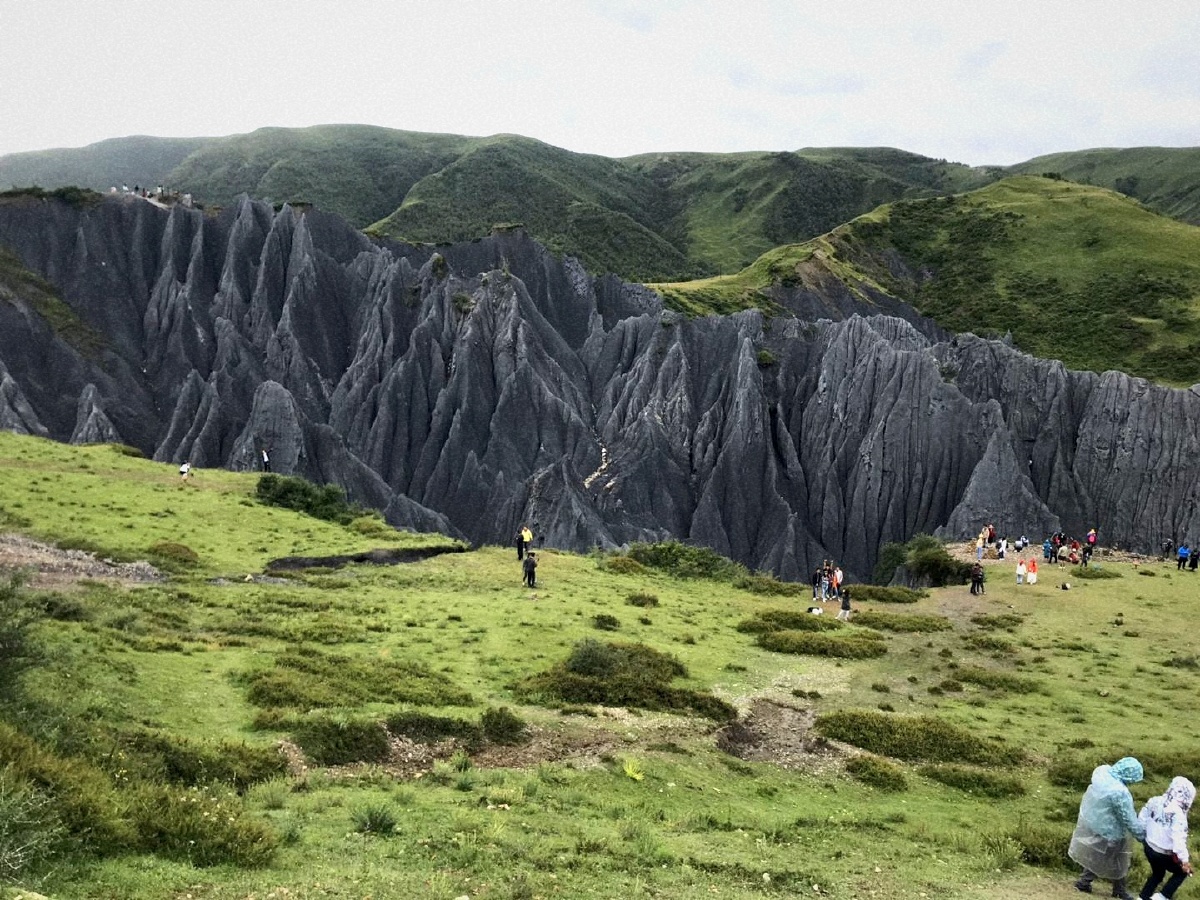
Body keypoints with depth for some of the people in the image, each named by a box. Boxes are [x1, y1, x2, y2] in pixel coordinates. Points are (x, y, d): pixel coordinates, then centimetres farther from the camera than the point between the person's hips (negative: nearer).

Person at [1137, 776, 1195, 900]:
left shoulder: (1154, 801, -5)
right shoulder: (1177, 813, -26)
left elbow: (1141, 821, 4)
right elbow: (1178, 839, -28)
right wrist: (1184, 860, -21)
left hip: (1148, 847, 7)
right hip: (1164, 854, -7)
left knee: (1157, 874, 29)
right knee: (1182, 871, 21)